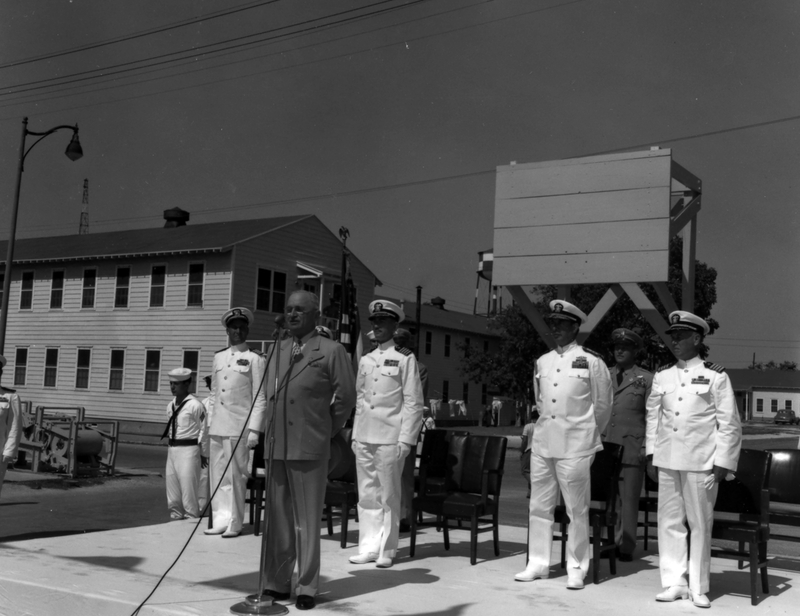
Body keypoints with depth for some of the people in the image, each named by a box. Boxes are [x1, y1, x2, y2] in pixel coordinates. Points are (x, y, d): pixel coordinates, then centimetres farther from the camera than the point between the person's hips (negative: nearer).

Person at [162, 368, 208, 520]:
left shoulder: (195, 405, -11)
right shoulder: (170, 406, 11)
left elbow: (203, 430, -9)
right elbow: (171, 429, 16)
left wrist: (204, 454, -6)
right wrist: (171, 447, 14)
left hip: (189, 450, -7)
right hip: (172, 450, 7)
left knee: (189, 490, -4)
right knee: (172, 496, 11)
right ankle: (176, 519, 21)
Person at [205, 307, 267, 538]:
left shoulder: (255, 359, -1)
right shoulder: (218, 357, 15)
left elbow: (259, 397, -4)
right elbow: (214, 392, 18)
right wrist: (209, 422, 13)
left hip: (238, 426, -5)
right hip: (217, 426, 5)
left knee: (236, 475, -3)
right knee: (218, 475, 7)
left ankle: (234, 523, 5)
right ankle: (220, 520, 14)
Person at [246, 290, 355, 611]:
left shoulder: (331, 351, -1)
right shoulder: (277, 351, 14)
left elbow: (345, 397, 1)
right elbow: (266, 394, 18)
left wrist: (325, 430, 6)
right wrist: (256, 430, 12)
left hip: (309, 449, -5)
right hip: (275, 447, 5)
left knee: (307, 522, 1)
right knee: (277, 519, 10)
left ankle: (307, 588, 12)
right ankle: (277, 583, 20)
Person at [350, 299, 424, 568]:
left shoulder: (405, 359, -3)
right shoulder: (365, 360, 14)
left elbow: (413, 403, -6)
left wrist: (406, 439, -12)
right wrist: (355, 434, 12)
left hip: (390, 438, -5)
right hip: (364, 437, 5)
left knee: (388, 496, 1)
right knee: (367, 494, 8)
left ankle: (386, 550, 9)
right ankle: (368, 547, 14)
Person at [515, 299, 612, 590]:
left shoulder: (591, 361, -4)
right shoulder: (542, 362, 11)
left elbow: (603, 406, 4)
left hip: (575, 446, -5)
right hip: (543, 443, 5)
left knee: (577, 510, 1)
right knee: (539, 506, 8)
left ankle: (576, 568, 11)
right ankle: (538, 563, 18)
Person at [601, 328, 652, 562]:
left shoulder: (646, 379, 3)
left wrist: (646, 447, -6)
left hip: (632, 448, -3)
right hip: (605, 445, 3)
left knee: (629, 498, -1)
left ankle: (626, 547, 6)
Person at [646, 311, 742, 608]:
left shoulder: (715, 376, -2)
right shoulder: (662, 375, 9)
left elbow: (730, 424, -1)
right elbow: (653, 415, 14)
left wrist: (722, 462, -6)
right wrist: (652, 452, 8)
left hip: (701, 461, -3)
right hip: (667, 461, 4)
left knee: (700, 525, 3)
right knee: (669, 522, 5)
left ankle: (698, 588, 13)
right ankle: (675, 583, 14)